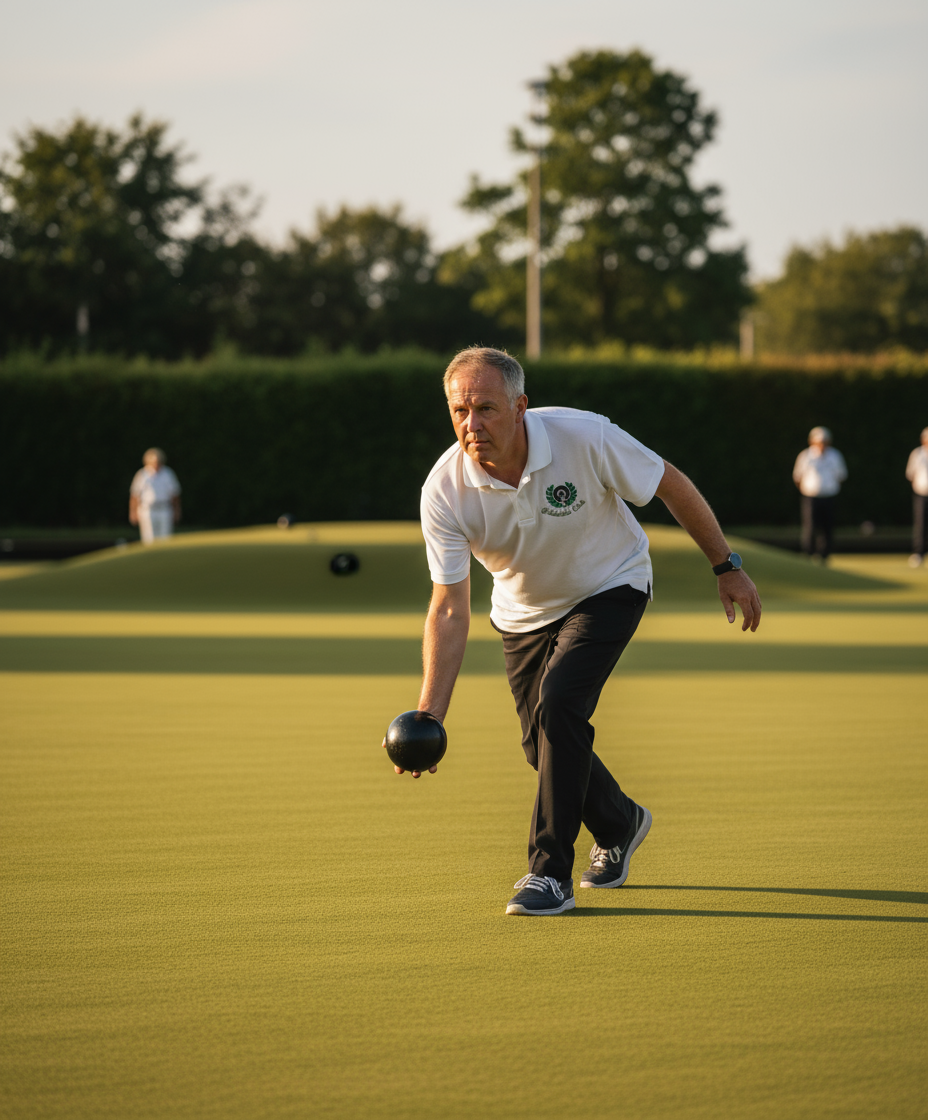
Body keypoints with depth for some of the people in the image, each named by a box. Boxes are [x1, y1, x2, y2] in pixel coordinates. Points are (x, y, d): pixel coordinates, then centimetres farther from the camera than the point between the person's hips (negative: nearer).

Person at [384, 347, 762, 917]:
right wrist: (429, 716, -32)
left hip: (609, 587, -3)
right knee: (543, 743, 7)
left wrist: (727, 566, -9)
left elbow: (673, 485, -16)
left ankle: (551, 873, -14)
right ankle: (619, 825, 40)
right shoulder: (444, 490, -27)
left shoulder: (585, 437, -33)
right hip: (525, 610, 3)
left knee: (558, 703, -24)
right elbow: (450, 610, -24)